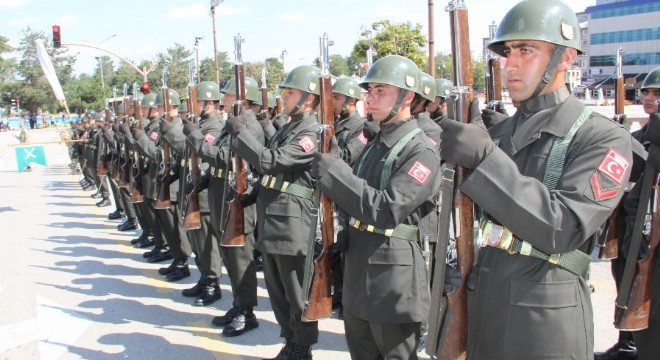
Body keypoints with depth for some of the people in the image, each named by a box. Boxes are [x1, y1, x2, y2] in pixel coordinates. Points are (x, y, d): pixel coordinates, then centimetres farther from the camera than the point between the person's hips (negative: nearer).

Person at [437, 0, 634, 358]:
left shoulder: (604, 138, -9)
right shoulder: (496, 134, 9)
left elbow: (565, 228, -21)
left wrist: (485, 158, -27)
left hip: (548, 319, -5)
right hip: (483, 308, 5)